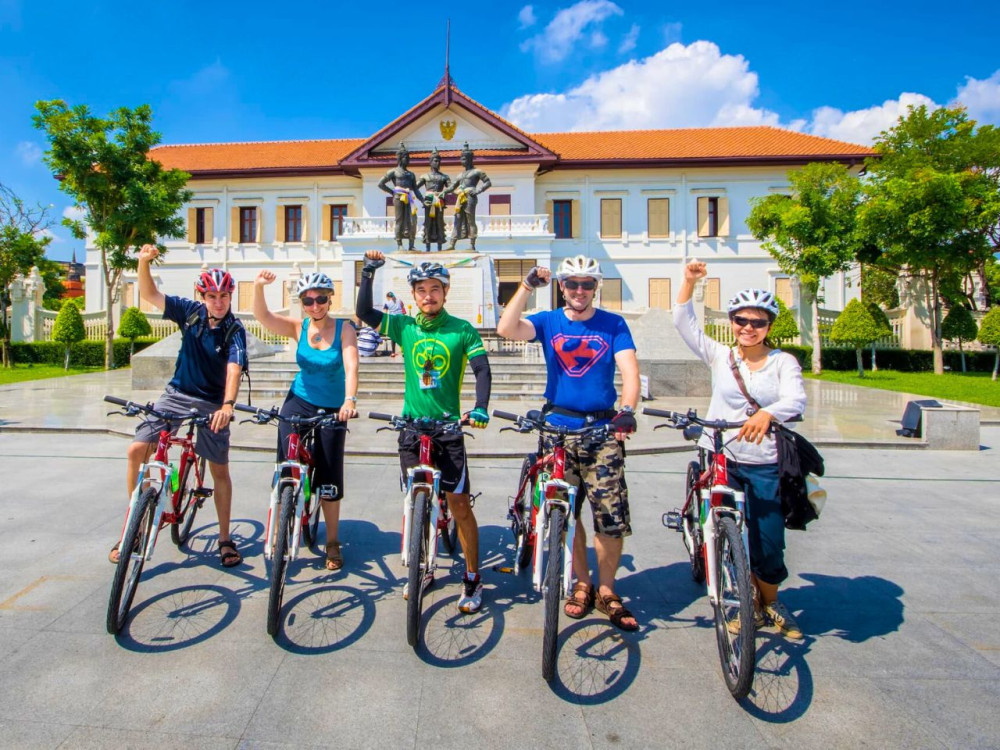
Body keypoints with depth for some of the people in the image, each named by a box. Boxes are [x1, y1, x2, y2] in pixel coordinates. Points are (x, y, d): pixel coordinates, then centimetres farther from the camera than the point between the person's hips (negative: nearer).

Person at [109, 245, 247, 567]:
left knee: (220, 469, 1)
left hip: (212, 404, -3)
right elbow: (150, 295, -5)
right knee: (137, 450, -9)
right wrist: (144, 262, -24)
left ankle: (225, 539, 16)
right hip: (176, 395, 3)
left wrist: (228, 405, -43)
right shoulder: (190, 311, -3)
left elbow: (234, 368, -28)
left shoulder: (235, 331, -15)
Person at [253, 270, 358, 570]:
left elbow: (351, 366, -24)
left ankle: (333, 543, 19)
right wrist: (258, 286, -35)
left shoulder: (344, 329, -11)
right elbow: (262, 316, -16)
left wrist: (350, 400, -39)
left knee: (329, 478, 4)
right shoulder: (298, 328, -3)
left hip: (332, 409, -2)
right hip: (298, 402, 2)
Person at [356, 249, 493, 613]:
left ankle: (473, 579, 15)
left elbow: (482, 369, -12)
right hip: (412, 426, 3)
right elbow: (364, 312, -1)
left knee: (459, 504, 0)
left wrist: (481, 408, -27)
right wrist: (368, 272, -10)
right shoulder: (404, 326, 4)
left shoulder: (462, 330, -3)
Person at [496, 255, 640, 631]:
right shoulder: (548, 322, 5)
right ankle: (582, 584, 29)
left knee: (612, 517, -2)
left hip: (603, 429, -1)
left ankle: (606, 590, 20)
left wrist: (626, 410, -27)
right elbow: (506, 329, -12)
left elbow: (629, 370, -10)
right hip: (557, 429, 1)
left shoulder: (614, 324, 3)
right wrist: (527, 285, -18)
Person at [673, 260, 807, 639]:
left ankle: (770, 602, 33)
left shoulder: (783, 362, 0)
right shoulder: (719, 356, 4)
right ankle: (749, 603, 32)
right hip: (720, 460, 1)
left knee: (768, 543, 2)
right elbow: (684, 323, -2)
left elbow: (796, 398, -18)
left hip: (765, 466, -1)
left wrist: (766, 413, -39)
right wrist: (689, 281, -12)